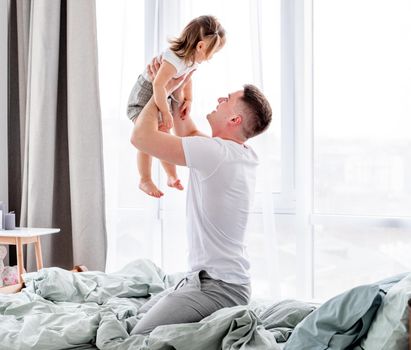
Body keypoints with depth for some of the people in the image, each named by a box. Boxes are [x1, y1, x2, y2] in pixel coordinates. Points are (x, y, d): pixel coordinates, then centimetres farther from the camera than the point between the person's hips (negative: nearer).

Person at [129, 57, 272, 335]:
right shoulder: (244, 155, 7)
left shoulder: (216, 152, -22)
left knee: (141, 336, -17)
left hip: (218, 288, -10)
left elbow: (141, 136, -21)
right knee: (145, 311, 24)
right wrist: (176, 90, 18)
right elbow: (189, 133, 25)